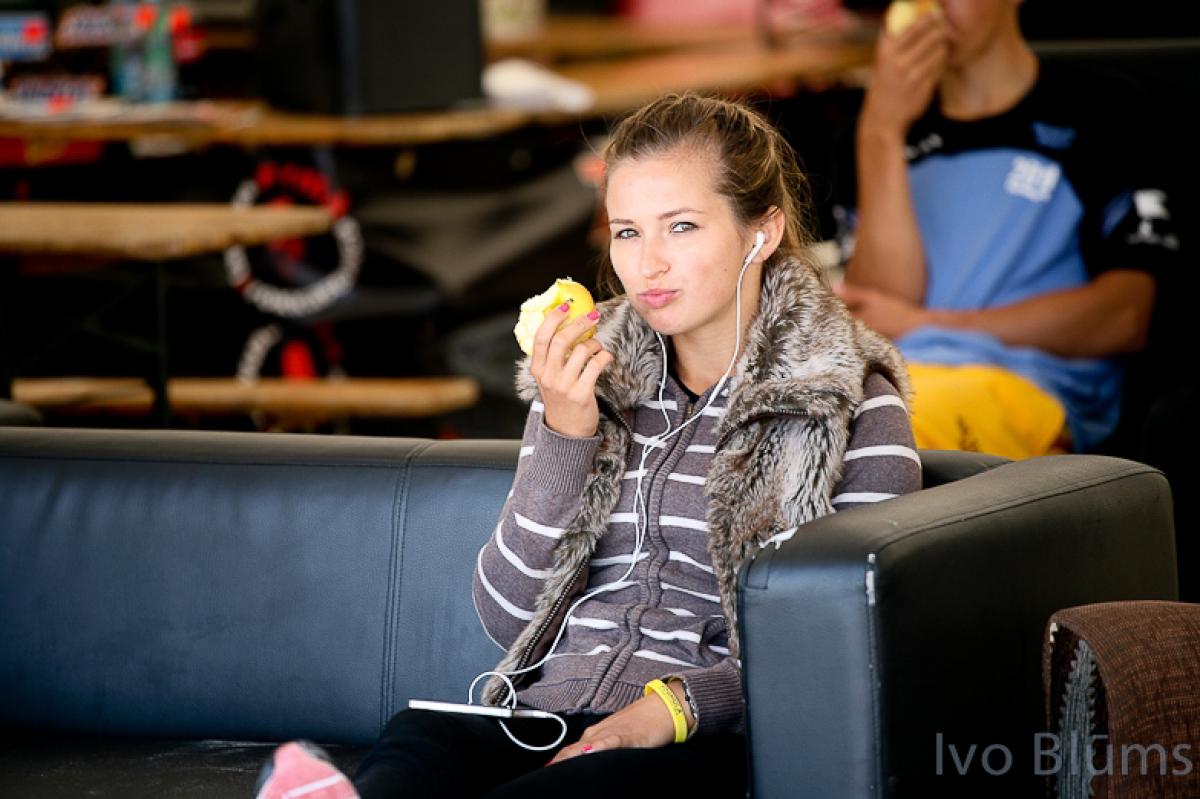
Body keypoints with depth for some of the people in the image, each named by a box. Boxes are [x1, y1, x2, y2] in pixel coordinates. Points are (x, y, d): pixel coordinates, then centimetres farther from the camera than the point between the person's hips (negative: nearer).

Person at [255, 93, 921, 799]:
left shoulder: (853, 409, 5)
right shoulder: (591, 381, 19)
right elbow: (508, 618, 12)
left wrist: (680, 701, -16)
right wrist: (565, 435, -1)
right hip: (545, 726, 4)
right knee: (420, 737, -34)